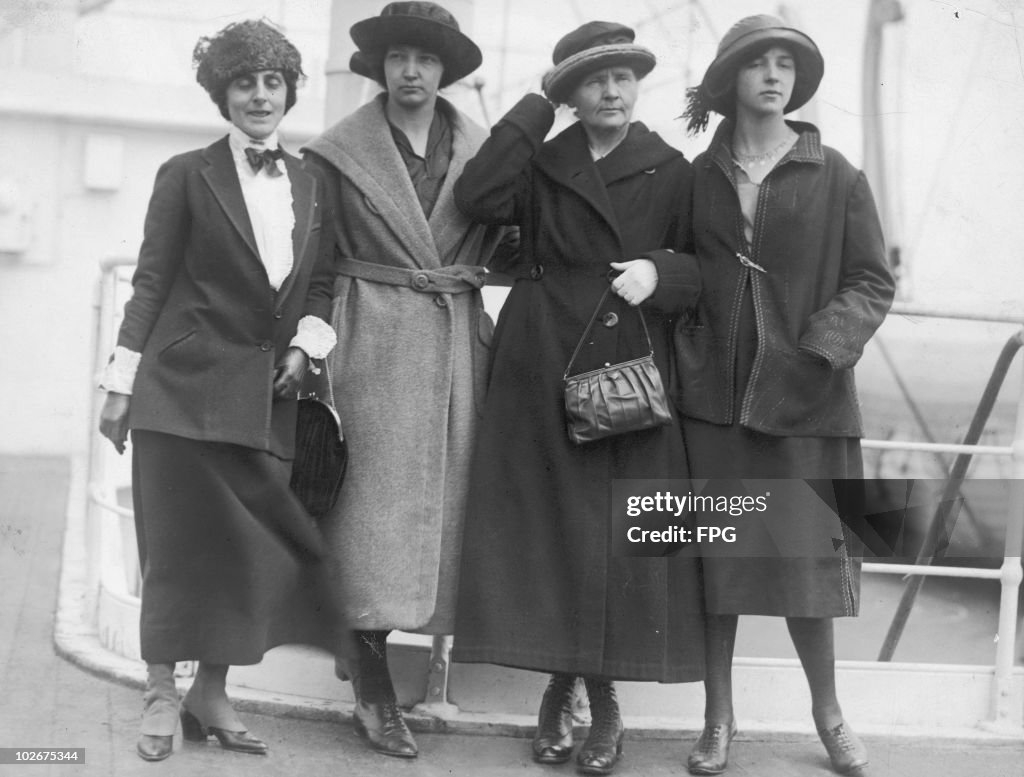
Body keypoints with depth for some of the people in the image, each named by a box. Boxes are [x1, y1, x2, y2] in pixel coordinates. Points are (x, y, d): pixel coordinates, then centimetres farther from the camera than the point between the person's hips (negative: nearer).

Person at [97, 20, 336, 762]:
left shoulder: (311, 183, 10)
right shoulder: (188, 175, -1)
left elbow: (321, 283, 15)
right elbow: (151, 282, -2)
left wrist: (305, 343, -3)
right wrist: (121, 384, -5)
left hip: (267, 396, 4)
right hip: (185, 386, -4)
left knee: (254, 549, 3)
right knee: (180, 545, 1)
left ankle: (212, 694, 17)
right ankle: (162, 695, 13)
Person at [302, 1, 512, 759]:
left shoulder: (481, 150, 8)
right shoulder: (341, 151, 2)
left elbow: (499, 240, 12)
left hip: (457, 340, 3)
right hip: (374, 339, -3)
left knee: (439, 493, 3)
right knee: (377, 498, -5)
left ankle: (363, 645, 16)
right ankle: (375, 683, -1)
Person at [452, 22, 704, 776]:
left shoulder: (672, 172, 6)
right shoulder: (543, 164, 9)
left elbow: (706, 268, 5)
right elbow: (478, 197, -10)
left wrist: (660, 271, -16)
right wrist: (535, 108, -5)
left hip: (631, 369, -1)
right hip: (543, 368, 1)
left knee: (619, 530, -1)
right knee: (545, 527, 2)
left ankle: (603, 699, 10)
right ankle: (563, 685, 16)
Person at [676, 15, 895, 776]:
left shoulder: (837, 178, -1)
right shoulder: (698, 178, 6)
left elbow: (873, 283, -1)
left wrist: (819, 350, -14)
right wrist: (690, 353, -2)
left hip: (805, 399, -2)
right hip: (712, 397, 2)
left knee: (808, 558, 2)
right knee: (713, 560, 5)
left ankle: (828, 712, 22)